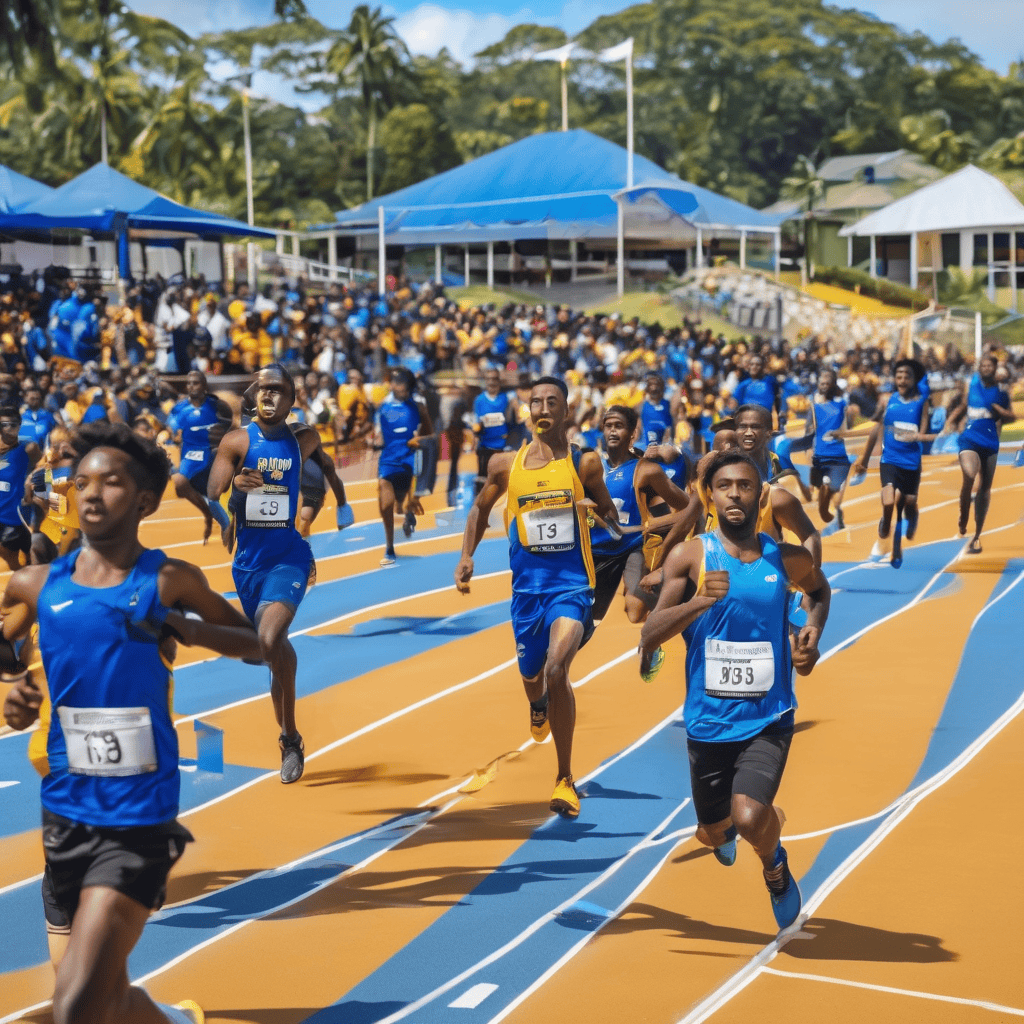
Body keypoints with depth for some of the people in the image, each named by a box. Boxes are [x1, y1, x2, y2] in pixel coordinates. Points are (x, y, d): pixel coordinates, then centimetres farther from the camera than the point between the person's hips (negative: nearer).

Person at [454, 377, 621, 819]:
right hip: (527, 587, 3)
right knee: (531, 674, 18)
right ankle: (539, 707, 60)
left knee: (557, 667, -24)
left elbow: (606, 509, 15)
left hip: (572, 584, -3)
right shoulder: (506, 464, 2)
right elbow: (480, 508, 17)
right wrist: (466, 557, 7)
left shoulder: (585, 463, -2)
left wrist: (618, 531, -5)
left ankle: (565, 779, -12)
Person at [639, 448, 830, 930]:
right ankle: (723, 830, 56)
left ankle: (774, 863, 13)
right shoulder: (690, 556, -7)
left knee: (749, 818, -23)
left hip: (768, 718, -1)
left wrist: (813, 629, 3)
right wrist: (699, 601, -29)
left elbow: (819, 589, 23)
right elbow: (648, 638, -13)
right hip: (707, 720, 1)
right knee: (712, 832, 17)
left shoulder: (788, 560, -1)